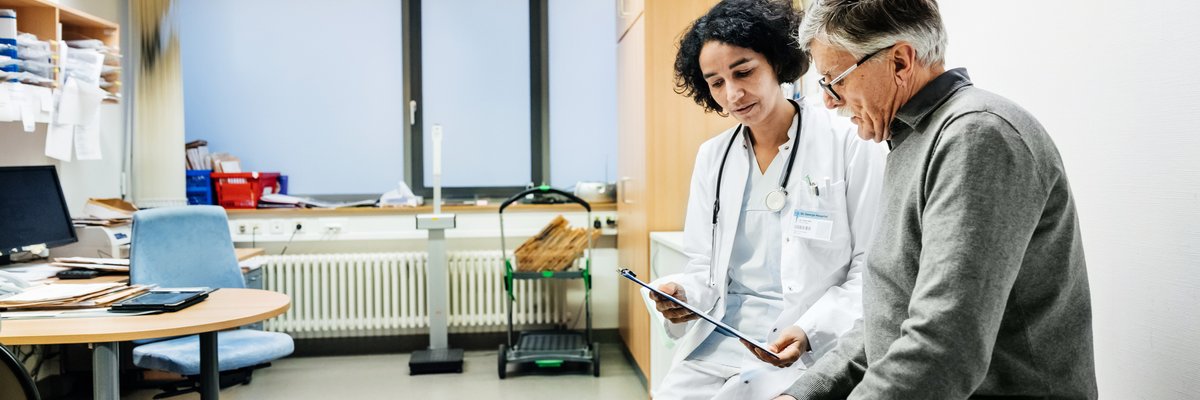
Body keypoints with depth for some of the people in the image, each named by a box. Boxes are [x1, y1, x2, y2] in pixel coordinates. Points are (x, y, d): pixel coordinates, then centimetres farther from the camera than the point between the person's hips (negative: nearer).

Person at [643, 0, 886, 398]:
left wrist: (810, 333, -19)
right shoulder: (712, 157, 9)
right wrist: (682, 294, -10)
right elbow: (705, 265, 12)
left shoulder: (849, 143, -5)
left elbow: (872, 269, -6)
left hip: (810, 355, -4)